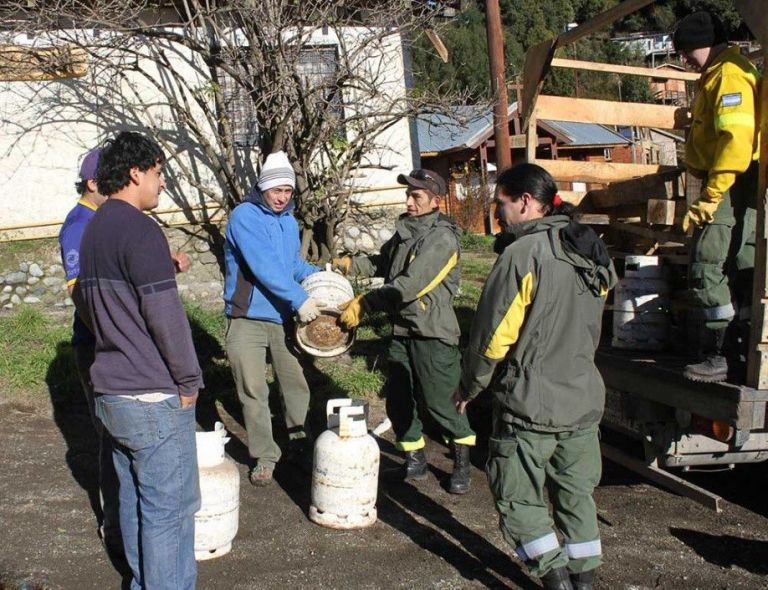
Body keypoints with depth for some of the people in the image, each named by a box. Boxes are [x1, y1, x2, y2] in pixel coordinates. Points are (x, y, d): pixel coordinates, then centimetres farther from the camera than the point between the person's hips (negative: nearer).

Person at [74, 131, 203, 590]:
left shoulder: (92, 230, 11)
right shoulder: (141, 231, -17)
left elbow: (84, 302, 21)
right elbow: (166, 315, -20)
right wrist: (188, 381, -10)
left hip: (111, 393, 9)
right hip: (155, 398, -9)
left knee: (135, 500, 19)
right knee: (169, 508, 1)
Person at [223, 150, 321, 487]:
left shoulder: (289, 221, 13)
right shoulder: (245, 216, -11)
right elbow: (263, 266, -22)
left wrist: (318, 275, 5)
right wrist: (299, 299, -24)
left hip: (284, 318, 6)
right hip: (248, 319, -6)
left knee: (296, 384, 10)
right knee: (253, 392, 0)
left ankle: (299, 444, 26)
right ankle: (264, 456, 12)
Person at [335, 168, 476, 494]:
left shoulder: (442, 238, -17)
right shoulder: (405, 231, 10)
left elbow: (409, 285, -23)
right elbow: (382, 263, 24)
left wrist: (364, 303, -20)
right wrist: (349, 264, 6)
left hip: (433, 333, -8)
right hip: (402, 329, 8)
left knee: (438, 402, -1)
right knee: (398, 400, 10)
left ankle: (462, 462, 20)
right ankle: (415, 461, 27)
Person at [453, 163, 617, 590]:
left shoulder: (523, 254, -17)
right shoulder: (592, 253, 7)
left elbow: (492, 335, -15)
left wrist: (469, 387, -1)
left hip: (531, 403, -7)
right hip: (585, 398, 8)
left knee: (518, 498, 6)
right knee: (577, 495, 17)